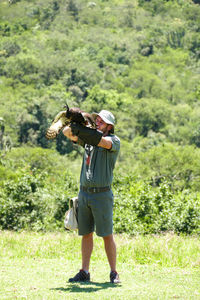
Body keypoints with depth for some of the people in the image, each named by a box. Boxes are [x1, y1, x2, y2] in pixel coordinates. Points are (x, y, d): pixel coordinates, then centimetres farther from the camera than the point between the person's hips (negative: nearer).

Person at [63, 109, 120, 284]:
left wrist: (80, 129, -27)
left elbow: (103, 141, -25)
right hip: (84, 193, 5)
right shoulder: (89, 138, 13)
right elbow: (68, 133, 10)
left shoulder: (114, 141, -3)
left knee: (107, 235, -3)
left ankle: (114, 273, 4)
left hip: (102, 195, -5)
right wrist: (74, 125, -12)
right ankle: (84, 272, 12)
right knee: (86, 234, 8)